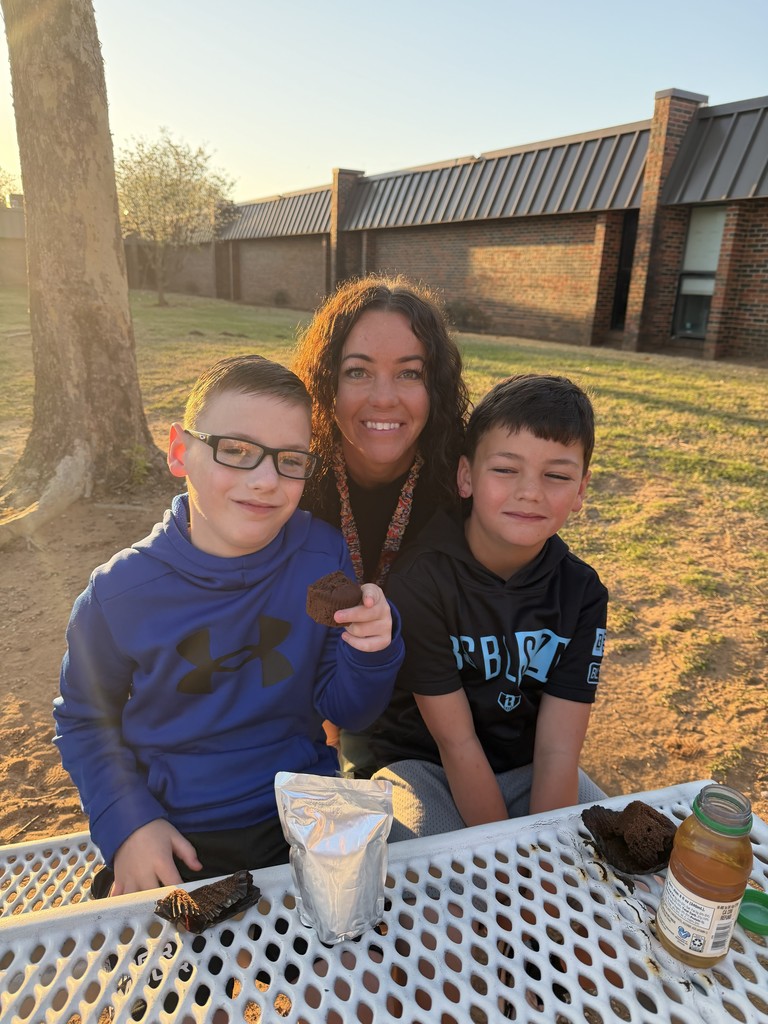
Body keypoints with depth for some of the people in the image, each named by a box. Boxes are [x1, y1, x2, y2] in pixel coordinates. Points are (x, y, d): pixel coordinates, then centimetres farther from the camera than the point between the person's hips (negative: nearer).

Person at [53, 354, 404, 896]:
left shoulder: (326, 558, -11)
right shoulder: (120, 592, -12)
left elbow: (345, 711, -4)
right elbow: (84, 720, 3)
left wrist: (370, 654, -24)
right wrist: (127, 820, -9)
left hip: (305, 823, 1)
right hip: (176, 839, 0)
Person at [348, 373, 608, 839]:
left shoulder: (581, 591, -11)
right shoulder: (420, 578, -23)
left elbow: (557, 750, -13)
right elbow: (457, 744, -18)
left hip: (526, 769, 5)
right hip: (420, 762, -4)